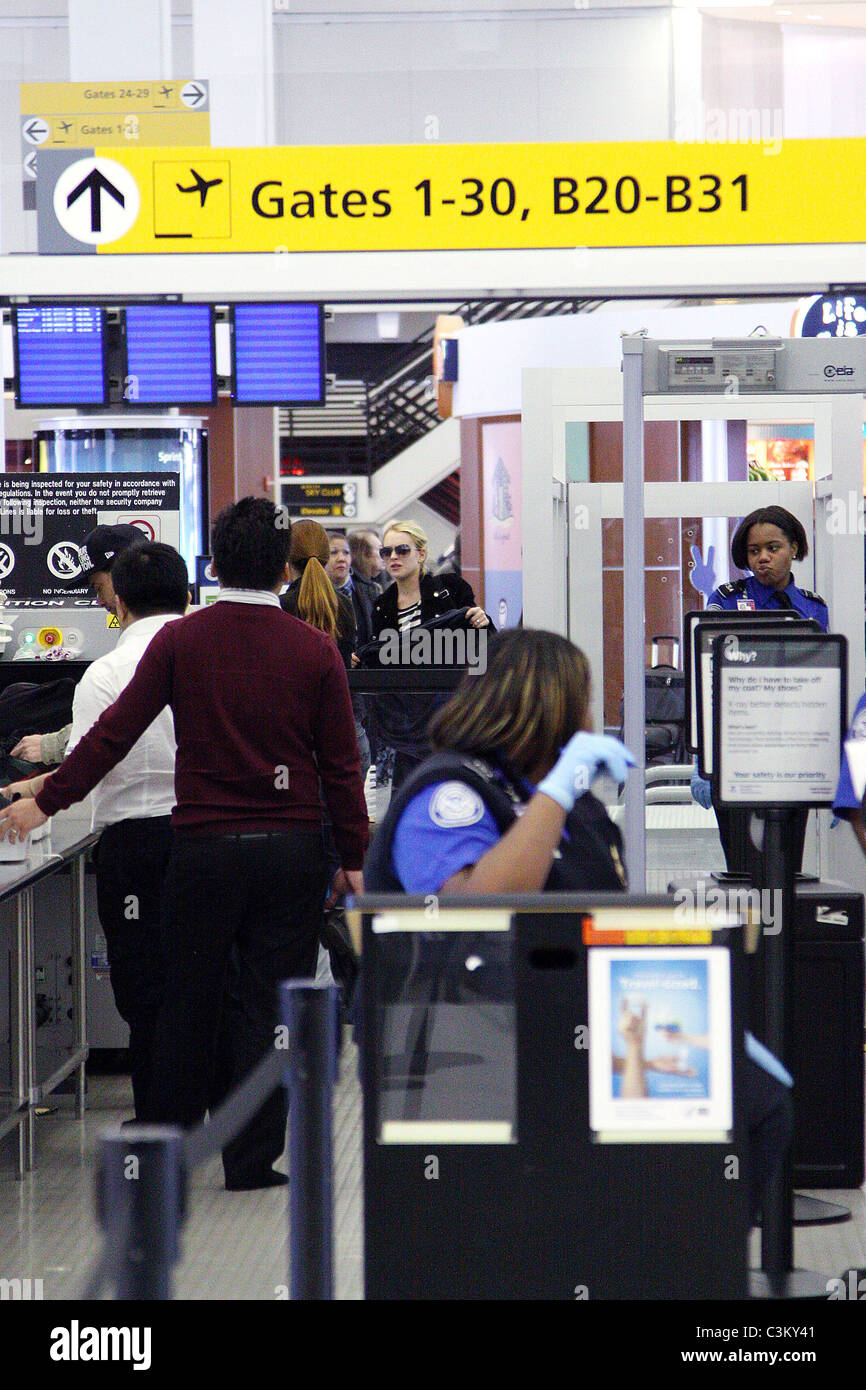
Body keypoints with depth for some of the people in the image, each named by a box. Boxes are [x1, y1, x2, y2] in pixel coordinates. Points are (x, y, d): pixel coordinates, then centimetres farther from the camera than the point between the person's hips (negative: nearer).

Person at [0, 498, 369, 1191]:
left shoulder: (181, 641, -3)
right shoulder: (315, 650, -3)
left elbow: (115, 733, -2)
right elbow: (341, 764, 0)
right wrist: (353, 857, 9)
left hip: (204, 844, 0)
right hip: (292, 845, 0)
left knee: (188, 1002, 12)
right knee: (268, 1004, 5)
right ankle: (252, 1156, 8)